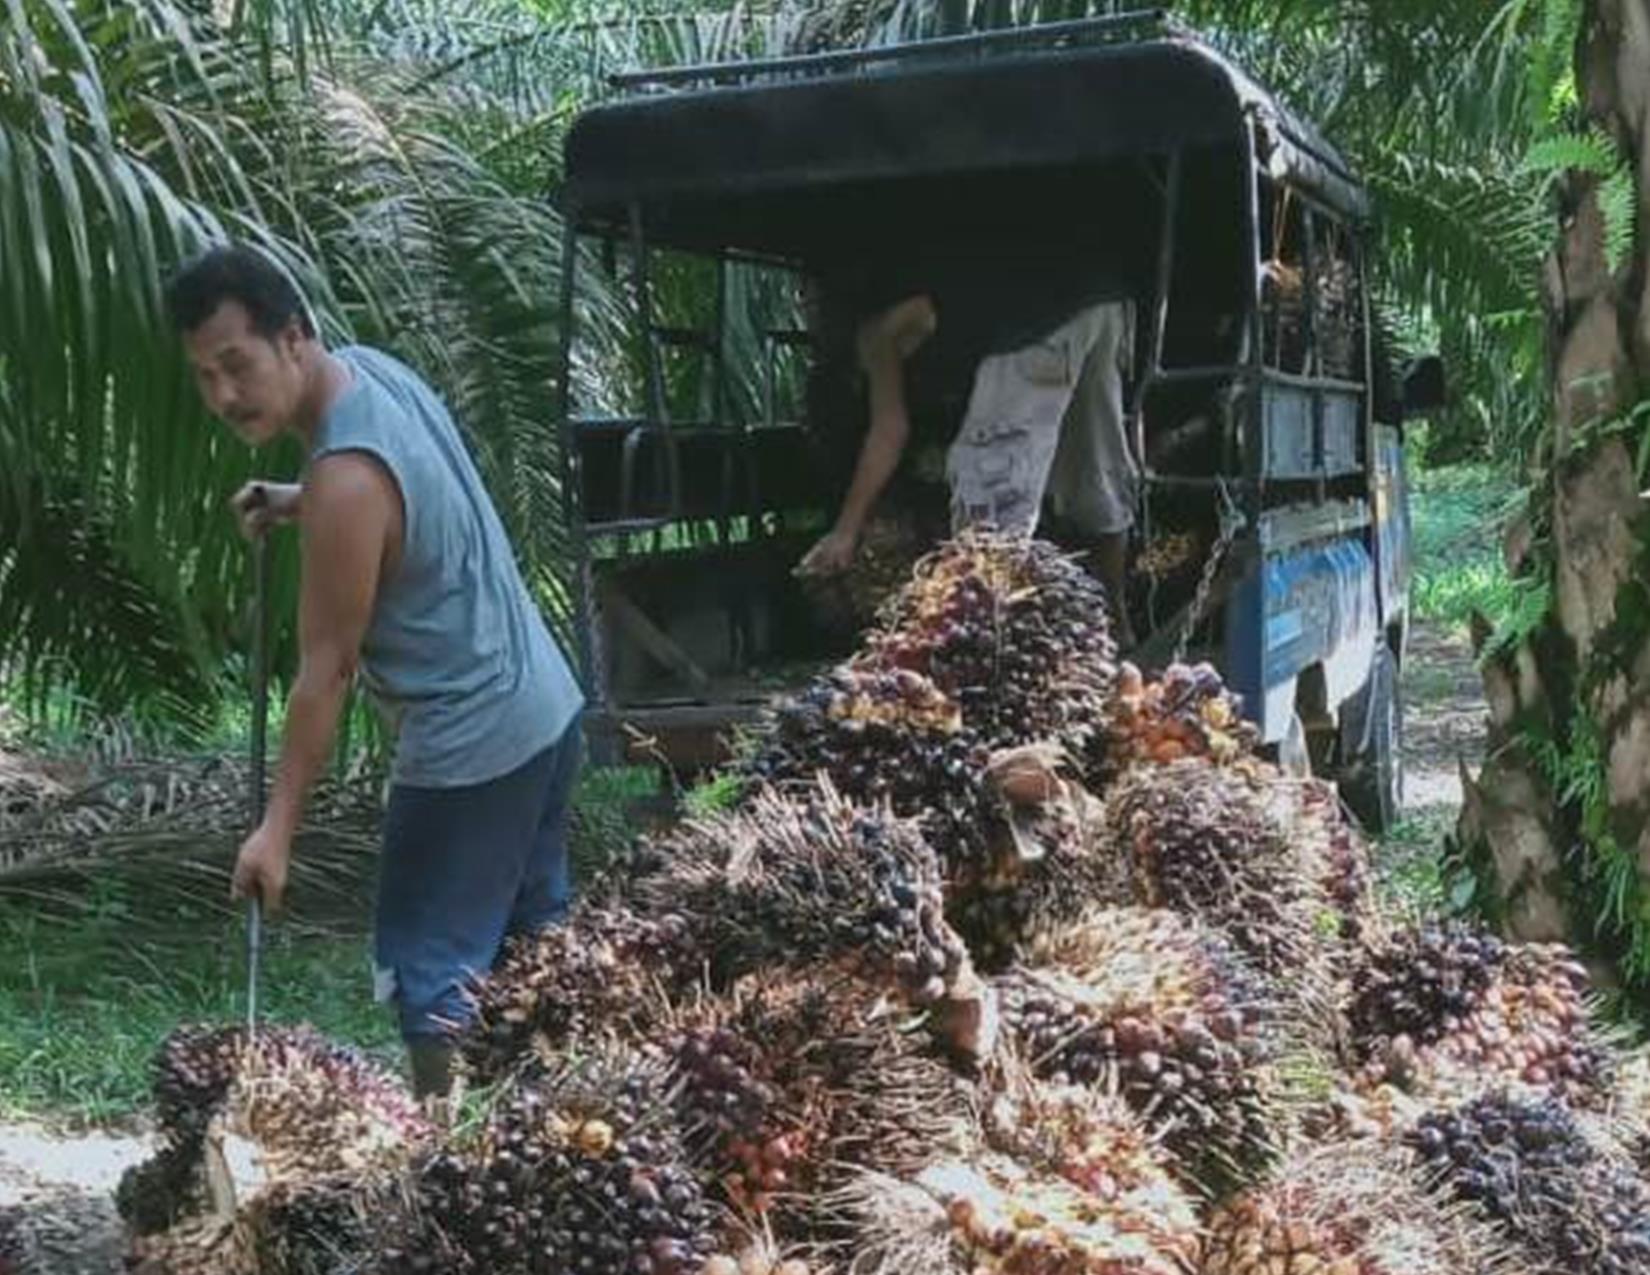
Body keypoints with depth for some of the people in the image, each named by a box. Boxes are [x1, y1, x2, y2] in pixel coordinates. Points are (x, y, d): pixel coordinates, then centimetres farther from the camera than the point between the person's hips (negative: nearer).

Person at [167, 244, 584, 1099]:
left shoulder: (347, 479, -26)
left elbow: (326, 669, -20)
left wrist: (277, 826, -13)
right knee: (534, 936, 22)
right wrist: (298, 504, 11)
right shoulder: (369, 366, 1)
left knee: (429, 968, 4)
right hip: (542, 707, 10)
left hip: (470, 745, -10)